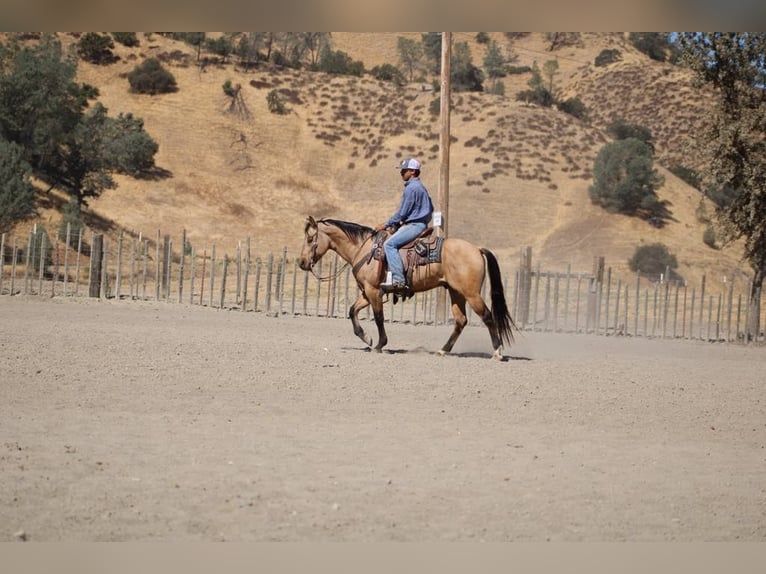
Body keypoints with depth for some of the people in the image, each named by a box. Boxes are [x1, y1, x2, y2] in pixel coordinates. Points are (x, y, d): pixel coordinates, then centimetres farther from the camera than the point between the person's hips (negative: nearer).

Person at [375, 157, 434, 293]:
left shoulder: (411, 188, -13)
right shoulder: (421, 187, 19)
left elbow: (402, 212, -15)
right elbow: (430, 208, 26)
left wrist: (386, 225, -5)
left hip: (414, 225, -11)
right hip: (422, 224, 11)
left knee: (390, 244, -22)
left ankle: (398, 280, -33)